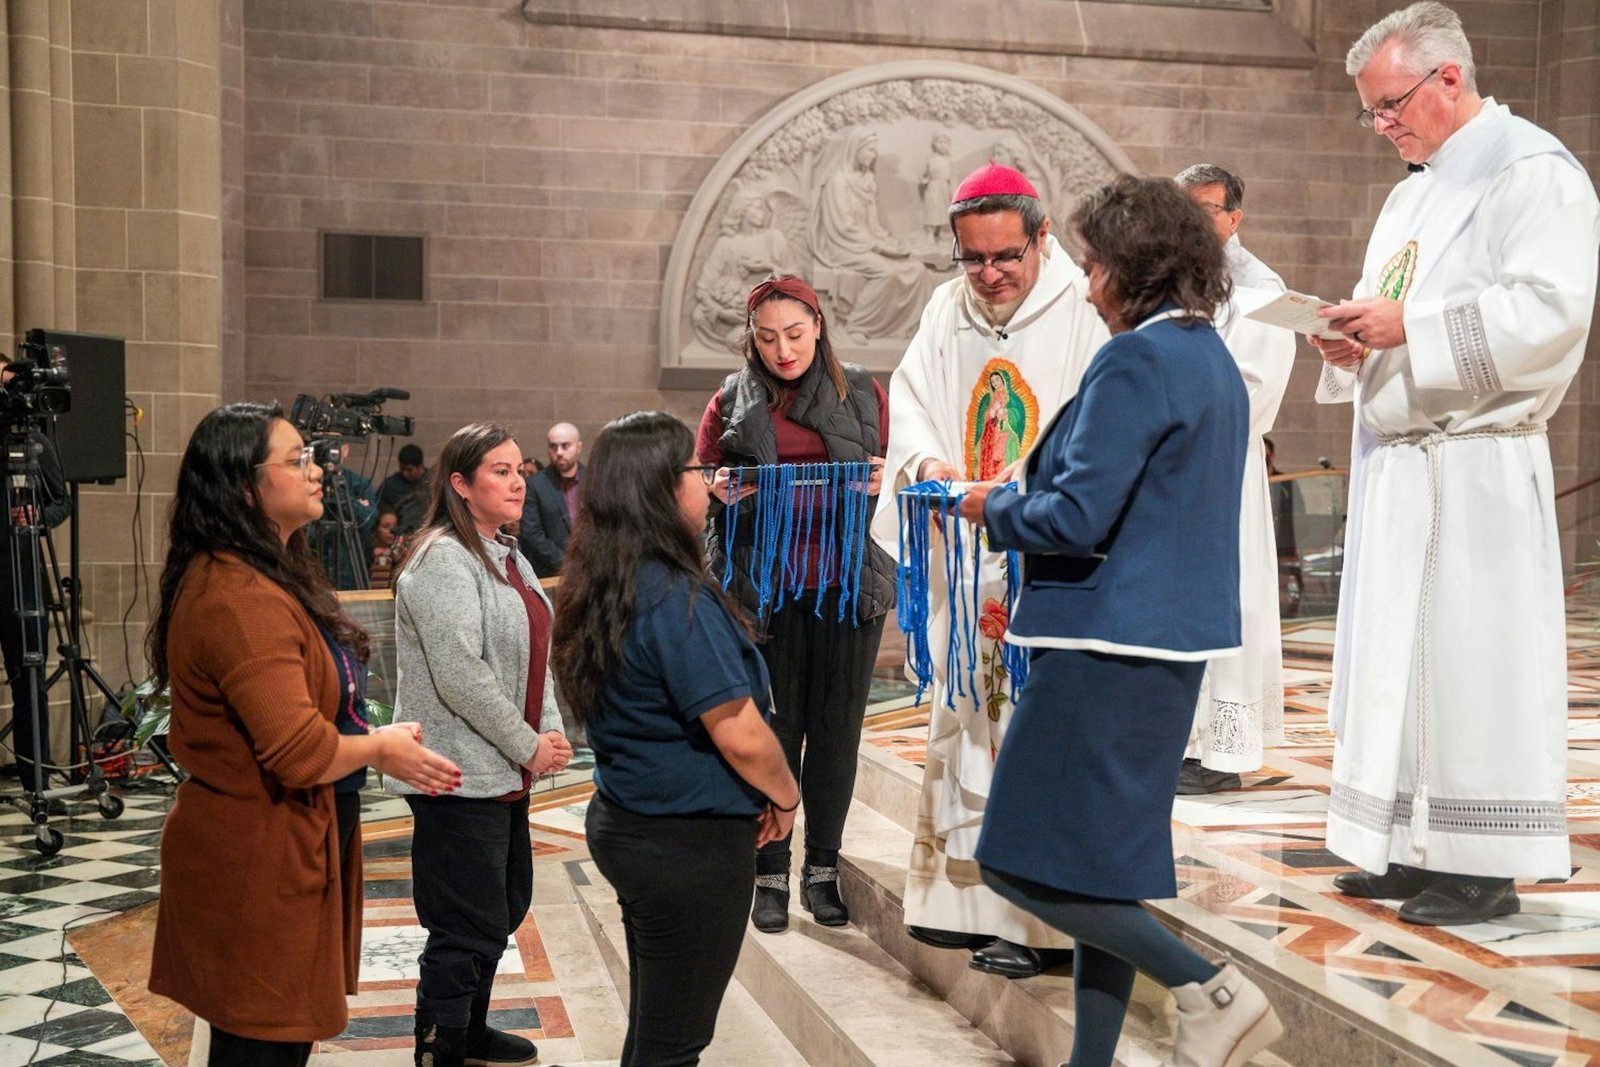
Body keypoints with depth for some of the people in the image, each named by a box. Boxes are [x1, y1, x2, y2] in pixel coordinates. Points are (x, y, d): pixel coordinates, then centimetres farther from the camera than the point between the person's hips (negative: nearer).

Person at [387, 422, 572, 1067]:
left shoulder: (507, 556, 13)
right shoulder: (443, 560, -17)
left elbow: (533, 653, 17)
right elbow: (460, 676, -23)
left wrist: (551, 730, 3)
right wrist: (528, 747, -16)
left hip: (505, 773, 10)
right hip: (459, 778, -10)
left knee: (505, 909, 19)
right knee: (469, 929, -4)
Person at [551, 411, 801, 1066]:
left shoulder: (602, 588, 5)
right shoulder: (675, 596, -22)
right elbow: (741, 735, -22)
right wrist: (786, 797, -3)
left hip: (625, 824, 9)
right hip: (692, 843, -9)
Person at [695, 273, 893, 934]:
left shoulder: (862, 394, 9)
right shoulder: (731, 403, 9)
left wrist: (885, 482, -10)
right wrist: (716, 490, -10)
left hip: (846, 582, 1)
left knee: (837, 728, 5)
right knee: (772, 729, 1)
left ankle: (823, 870, 16)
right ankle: (771, 874, 10)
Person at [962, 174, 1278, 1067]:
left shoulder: (1135, 362, -16)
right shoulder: (1216, 362, 13)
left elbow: (1076, 517, -21)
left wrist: (993, 507, -2)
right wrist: (1024, 496, 16)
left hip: (1108, 642, -10)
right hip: (1174, 640, 10)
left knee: (1025, 863, -2)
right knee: (1102, 863, 16)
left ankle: (1210, 989, -4)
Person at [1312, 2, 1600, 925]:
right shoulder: (1414, 190, 20)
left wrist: (1409, 326, -20)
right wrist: (1357, 335, 4)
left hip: (1475, 466, -9)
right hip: (1397, 458, 9)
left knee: (1473, 652, -5)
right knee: (1398, 650, 10)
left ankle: (1485, 868, 5)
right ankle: (1416, 851, 19)